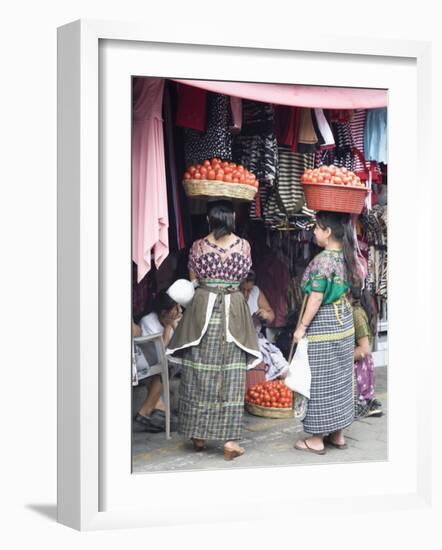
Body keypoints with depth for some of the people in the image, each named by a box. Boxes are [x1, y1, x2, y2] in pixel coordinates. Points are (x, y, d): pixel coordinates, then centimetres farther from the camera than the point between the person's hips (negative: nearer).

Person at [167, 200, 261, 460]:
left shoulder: (198, 246, -2)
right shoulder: (244, 245, -1)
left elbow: (193, 280, 8)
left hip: (202, 309, 0)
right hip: (233, 310, 0)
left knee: (199, 374, 8)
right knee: (231, 376, 1)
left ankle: (199, 435, 15)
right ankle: (230, 439, -1)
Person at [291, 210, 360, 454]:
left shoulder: (322, 260, -20)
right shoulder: (347, 257, 4)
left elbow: (316, 298, -20)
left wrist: (302, 327, -13)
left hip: (322, 324, -8)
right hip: (344, 322, 8)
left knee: (320, 380, 0)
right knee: (340, 378, 14)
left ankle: (317, 439, 7)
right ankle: (338, 434, 23)